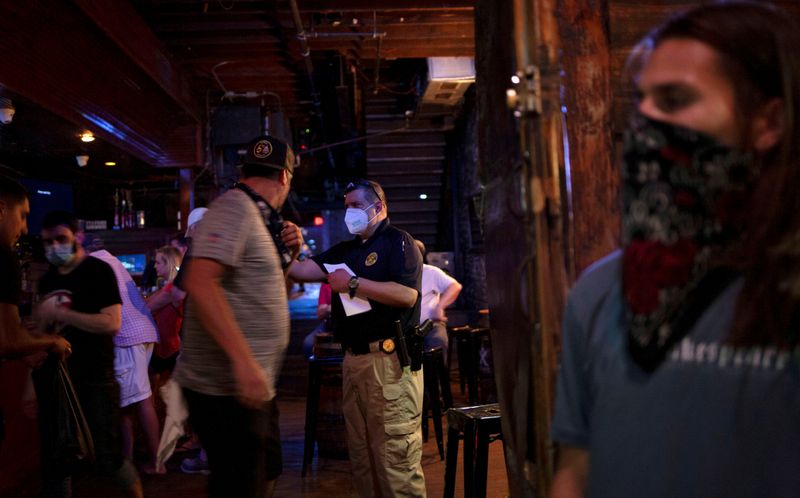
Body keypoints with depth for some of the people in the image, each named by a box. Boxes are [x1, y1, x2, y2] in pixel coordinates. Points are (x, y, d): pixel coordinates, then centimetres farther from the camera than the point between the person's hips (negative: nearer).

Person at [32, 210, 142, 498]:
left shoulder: (98, 271, -7)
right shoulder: (46, 280, 13)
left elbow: (112, 323, -19)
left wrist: (60, 313, -19)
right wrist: (34, 380, 12)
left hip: (94, 379, -6)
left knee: (107, 459, -1)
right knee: (54, 462, 11)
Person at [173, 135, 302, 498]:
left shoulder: (258, 216, 14)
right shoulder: (235, 207, -15)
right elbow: (200, 283, -28)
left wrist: (288, 253, 5)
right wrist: (244, 360, -31)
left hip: (254, 383, 10)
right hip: (227, 386, -10)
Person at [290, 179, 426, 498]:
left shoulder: (398, 242, -4)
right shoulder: (345, 251, 20)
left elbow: (407, 295, -19)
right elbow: (305, 270, 9)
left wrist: (353, 283, -15)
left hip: (390, 360, -8)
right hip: (353, 359, 8)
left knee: (395, 456, -6)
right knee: (360, 452, 14)